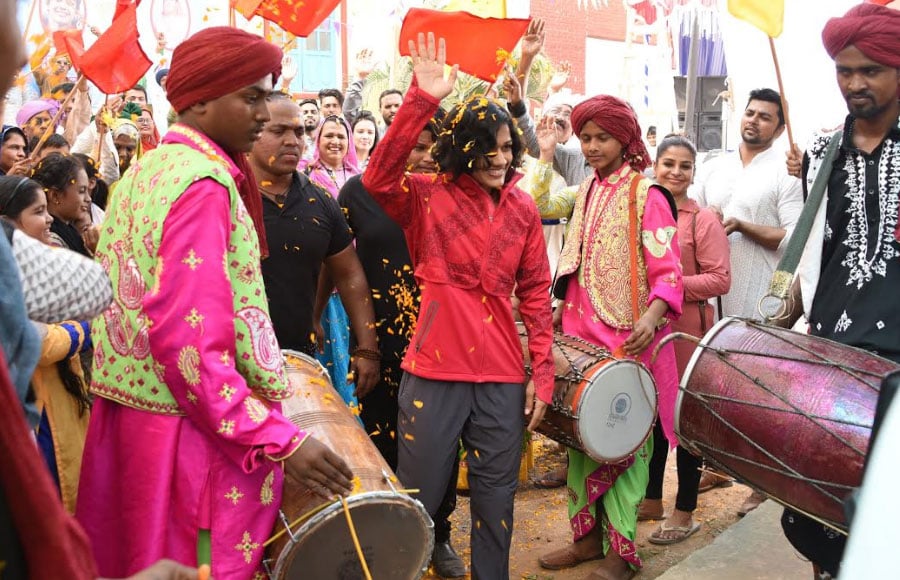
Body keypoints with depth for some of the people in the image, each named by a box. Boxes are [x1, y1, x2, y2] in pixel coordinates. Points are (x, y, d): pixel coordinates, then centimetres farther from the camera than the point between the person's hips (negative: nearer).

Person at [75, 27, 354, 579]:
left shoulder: (144, 171, 10)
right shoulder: (204, 185, -19)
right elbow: (187, 340, -26)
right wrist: (280, 439, -25)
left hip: (127, 409, 9)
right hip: (189, 432, -9)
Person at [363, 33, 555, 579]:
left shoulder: (523, 209, 5)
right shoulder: (428, 197, -4)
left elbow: (535, 293, 8)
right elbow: (378, 178, -25)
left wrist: (542, 372, 3)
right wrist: (423, 100, -31)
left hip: (503, 377, 3)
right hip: (435, 372, -3)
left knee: (496, 498, 15)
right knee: (419, 499, 9)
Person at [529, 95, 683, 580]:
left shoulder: (645, 194, -7)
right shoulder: (585, 193, 14)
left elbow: (668, 270, -13)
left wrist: (651, 317, -29)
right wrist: (546, 156, 8)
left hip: (626, 339, -6)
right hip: (581, 332, 7)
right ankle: (587, 533, 23)